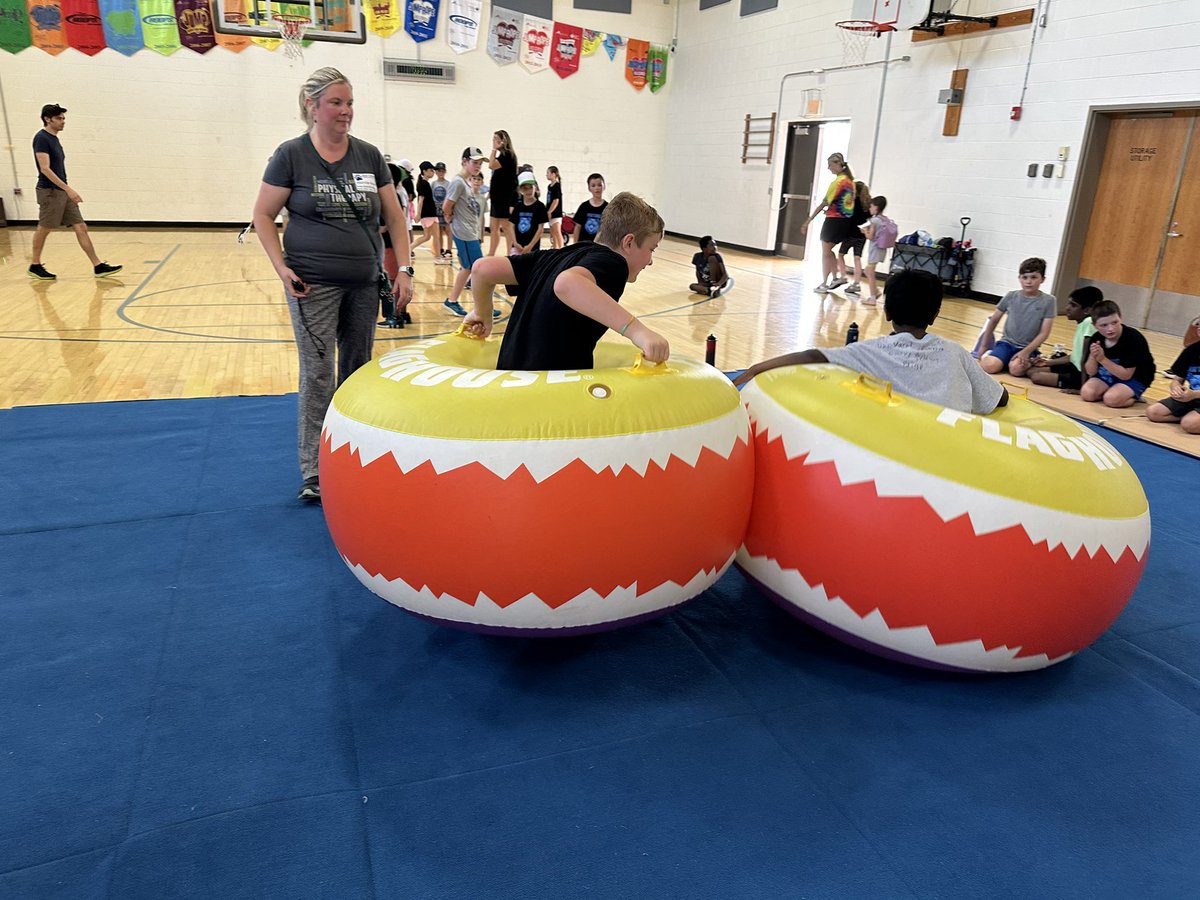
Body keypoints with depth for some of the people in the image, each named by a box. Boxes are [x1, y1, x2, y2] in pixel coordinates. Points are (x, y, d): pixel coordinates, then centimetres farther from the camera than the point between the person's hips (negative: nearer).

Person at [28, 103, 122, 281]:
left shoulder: (54, 139, 15)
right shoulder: (42, 138, -12)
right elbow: (45, 169, -20)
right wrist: (68, 189, -25)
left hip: (62, 192, 8)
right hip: (49, 192, -8)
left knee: (81, 227, 2)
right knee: (44, 229, 1)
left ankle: (98, 266, -1)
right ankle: (35, 266, 14)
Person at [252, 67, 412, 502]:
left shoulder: (369, 155, 7)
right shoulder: (291, 155, -2)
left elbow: (394, 216, 10)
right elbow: (263, 216, 1)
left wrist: (404, 269, 0)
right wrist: (282, 268, -10)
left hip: (365, 285, 4)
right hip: (314, 285, -4)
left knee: (357, 369, 10)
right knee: (317, 374, -6)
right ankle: (313, 471, 1)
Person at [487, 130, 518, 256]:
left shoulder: (508, 155, -10)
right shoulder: (501, 155, 17)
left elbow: (492, 165, -22)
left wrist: (494, 149, -14)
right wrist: (491, 191, 18)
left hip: (506, 197, -9)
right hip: (498, 196, 9)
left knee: (506, 227, -7)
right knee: (494, 227, 11)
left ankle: (510, 254, -3)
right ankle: (491, 255, 16)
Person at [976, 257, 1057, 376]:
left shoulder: (1048, 301, -6)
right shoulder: (1011, 296, 0)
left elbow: (1044, 333, -7)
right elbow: (994, 320, 11)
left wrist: (1026, 352, -19)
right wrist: (983, 346, 11)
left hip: (1028, 347, -1)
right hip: (1007, 343, 1)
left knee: (1016, 369, -33)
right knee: (989, 366, -27)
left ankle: (1028, 362, 2)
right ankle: (988, 354, 7)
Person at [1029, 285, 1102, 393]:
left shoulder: (1089, 323, -22)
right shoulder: (1083, 323, 9)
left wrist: (1082, 387, -24)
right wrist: (1048, 362, 20)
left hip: (1082, 375, -10)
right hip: (1075, 368, 10)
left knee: (1037, 377, -20)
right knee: (1032, 371, 7)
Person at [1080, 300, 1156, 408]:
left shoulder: (1133, 339, -26)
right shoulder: (1096, 339, -13)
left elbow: (1126, 375, -25)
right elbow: (1090, 372, -7)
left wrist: (1102, 359, -35)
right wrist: (1093, 356, -29)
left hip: (1134, 378, -5)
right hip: (1108, 374, 5)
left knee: (1111, 399, -28)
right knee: (1086, 393, -18)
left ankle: (1134, 397, 2)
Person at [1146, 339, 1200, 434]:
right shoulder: (1192, 349, 2)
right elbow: (1177, 380, 6)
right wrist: (1176, 387, -18)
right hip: (1189, 396, 6)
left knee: (1188, 424, -33)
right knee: (1152, 412, -11)